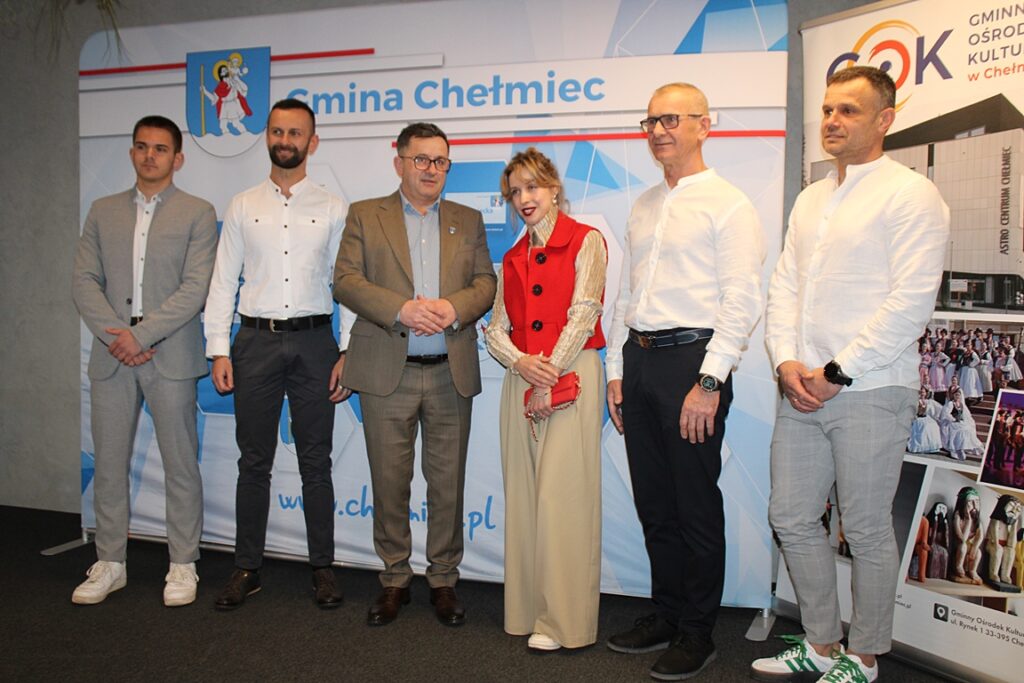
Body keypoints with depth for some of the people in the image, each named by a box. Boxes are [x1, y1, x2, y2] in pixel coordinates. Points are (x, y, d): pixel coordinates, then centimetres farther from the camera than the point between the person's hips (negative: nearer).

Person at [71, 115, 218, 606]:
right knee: (108, 464, 9)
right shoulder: (103, 212, 13)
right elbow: (84, 281, 5)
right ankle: (109, 564, 23)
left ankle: (183, 566, 15)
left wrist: (140, 334, -14)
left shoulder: (198, 214, 2)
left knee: (180, 465, 3)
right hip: (111, 357, 4)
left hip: (170, 357, -3)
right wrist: (116, 335, -9)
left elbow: (195, 289, -9)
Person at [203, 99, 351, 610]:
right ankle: (246, 568, 20)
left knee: (316, 463, 6)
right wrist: (219, 350, 0)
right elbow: (223, 282, 7)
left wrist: (348, 354, -5)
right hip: (256, 340, 1)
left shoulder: (332, 209, 5)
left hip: (313, 342, -1)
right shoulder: (242, 207, 9)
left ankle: (322, 568, 17)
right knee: (254, 462, 8)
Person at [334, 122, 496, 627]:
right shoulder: (365, 216, 8)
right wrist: (401, 309, -17)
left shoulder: (468, 221, 15)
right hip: (387, 373, -1)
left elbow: (486, 283, 7)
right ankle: (394, 580, 22)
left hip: (451, 374, 2)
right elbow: (346, 280, -3)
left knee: (447, 483, 7)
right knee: (389, 482, 6)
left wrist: (454, 307, -14)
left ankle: (443, 580, 22)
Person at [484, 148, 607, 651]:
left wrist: (548, 376, -12)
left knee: (562, 493, -7)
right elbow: (497, 329, 12)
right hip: (522, 378, 6)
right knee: (524, 493, 6)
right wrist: (522, 363, -8)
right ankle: (528, 609, 16)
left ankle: (563, 620, 1)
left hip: (571, 374, -6)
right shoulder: (513, 258, 18)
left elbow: (584, 315, -8)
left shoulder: (585, 241, 1)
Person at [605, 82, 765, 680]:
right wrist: (617, 372, 14)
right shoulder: (644, 206, 17)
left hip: (691, 360, -7)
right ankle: (666, 614, 30)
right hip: (639, 360, 7)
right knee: (653, 502, 14)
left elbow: (742, 301, -13)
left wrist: (709, 382, -18)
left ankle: (698, 632, 19)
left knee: (696, 505, 3)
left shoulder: (727, 204, -6)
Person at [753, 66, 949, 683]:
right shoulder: (810, 199, 17)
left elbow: (911, 301, -15)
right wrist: (787, 361, -2)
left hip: (870, 393, -7)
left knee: (868, 531, 5)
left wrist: (837, 372, -14)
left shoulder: (910, 194, -6)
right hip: (802, 391, 7)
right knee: (791, 518, 11)